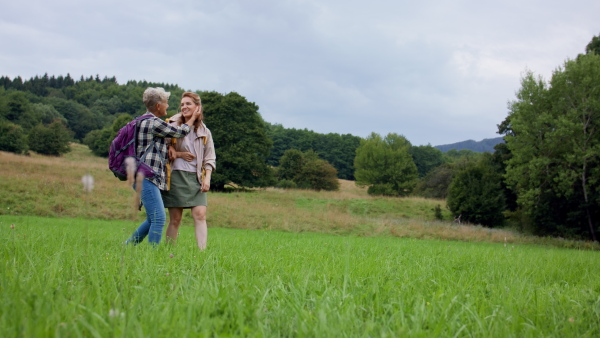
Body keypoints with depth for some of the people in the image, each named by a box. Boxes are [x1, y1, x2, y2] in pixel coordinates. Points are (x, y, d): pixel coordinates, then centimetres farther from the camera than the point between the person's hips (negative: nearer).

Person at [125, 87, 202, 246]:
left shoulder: (144, 121, 20)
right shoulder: (154, 122, -11)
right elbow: (180, 132, -2)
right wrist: (193, 118, 13)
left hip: (145, 178, 11)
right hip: (146, 177, -11)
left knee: (153, 219, 16)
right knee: (158, 218, -13)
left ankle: (128, 245, 23)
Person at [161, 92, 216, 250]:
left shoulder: (204, 131, 10)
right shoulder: (173, 126, 3)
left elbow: (210, 159, 11)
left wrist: (207, 178, -1)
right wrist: (178, 154, -10)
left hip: (196, 178, 2)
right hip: (176, 176, -2)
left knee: (200, 215, -12)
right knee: (175, 219, 1)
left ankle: (202, 252, -13)